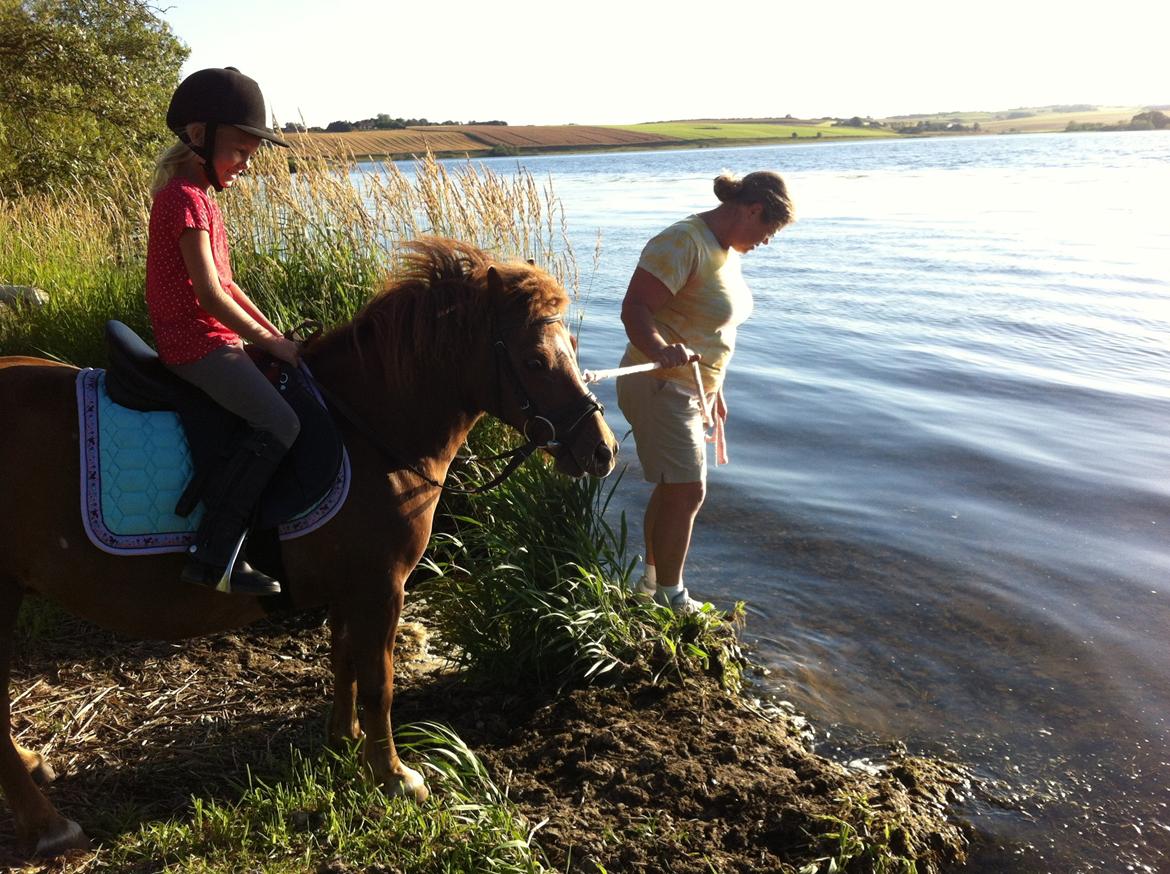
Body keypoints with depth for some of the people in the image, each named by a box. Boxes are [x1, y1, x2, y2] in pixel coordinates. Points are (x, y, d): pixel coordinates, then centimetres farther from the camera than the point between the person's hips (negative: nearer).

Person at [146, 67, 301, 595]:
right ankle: (214, 556, -23)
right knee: (280, 424, -24)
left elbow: (224, 282, 18)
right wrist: (269, 341, -11)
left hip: (201, 338, 11)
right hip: (199, 341, -11)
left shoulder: (196, 195, 17)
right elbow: (211, 297, -21)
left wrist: (273, 333, 11)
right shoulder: (187, 199, -15)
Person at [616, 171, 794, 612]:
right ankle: (670, 598, 11)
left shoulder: (726, 249, 11)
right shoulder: (683, 242, -20)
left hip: (693, 387, 10)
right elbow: (634, 308, -29)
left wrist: (714, 390, 24)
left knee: (673, 488, 18)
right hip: (661, 387, -10)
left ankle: (651, 581, 35)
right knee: (687, 492, -6)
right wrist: (661, 351, -48)